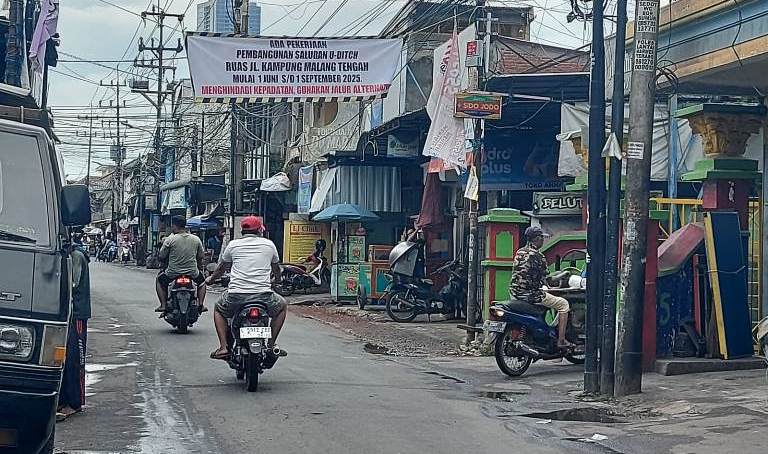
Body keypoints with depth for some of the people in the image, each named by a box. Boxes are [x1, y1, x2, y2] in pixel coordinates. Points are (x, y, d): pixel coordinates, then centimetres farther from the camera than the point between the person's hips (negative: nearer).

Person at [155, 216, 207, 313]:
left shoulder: (170, 239, -10)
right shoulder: (196, 239, 0)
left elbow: (161, 256, -5)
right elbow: (201, 256, 8)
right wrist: (199, 268, 27)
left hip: (173, 274, -2)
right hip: (192, 273, 2)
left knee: (160, 279, 28)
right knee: (201, 279, 33)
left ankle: (163, 305, 17)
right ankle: (201, 304, 17)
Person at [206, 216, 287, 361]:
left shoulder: (233, 244, 11)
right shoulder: (269, 244, 11)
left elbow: (221, 268, 24)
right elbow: (276, 269, 27)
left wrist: (211, 279, 46)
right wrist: (277, 280, 51)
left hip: (236, 295, 1)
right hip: (263, 294, -1)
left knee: (218, 309, 31)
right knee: (282, 306, 29)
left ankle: (223, 347, 14)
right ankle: (270, 344, 19)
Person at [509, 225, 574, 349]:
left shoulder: (519, 252, 11)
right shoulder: (537, 255, -14)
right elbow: (543, 279, -11)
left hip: (516, 292, 9)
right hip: (531, 293, -9)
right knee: (563, 304, -1)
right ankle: (561, 340, -5)